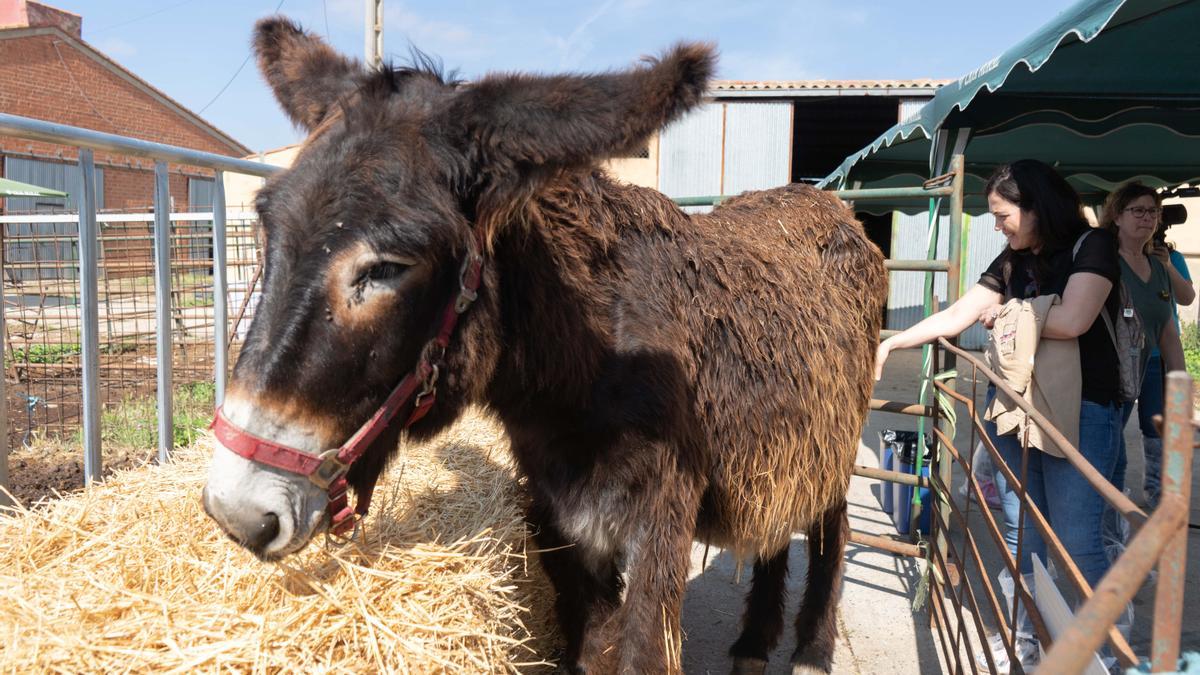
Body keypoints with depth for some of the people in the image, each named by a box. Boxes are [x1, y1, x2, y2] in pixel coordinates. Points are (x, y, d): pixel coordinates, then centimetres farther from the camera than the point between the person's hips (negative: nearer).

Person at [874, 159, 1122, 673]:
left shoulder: (1092, 246, -7)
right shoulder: (1011, 262, 10)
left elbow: (1071, 321, -21)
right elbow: (954, 317, 10)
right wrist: (890, 343, 5)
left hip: (1080, 413, -6)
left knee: (1077, 542, -5)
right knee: (1020, 533, 10)